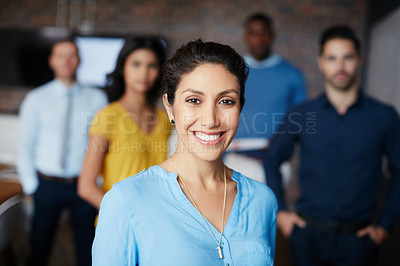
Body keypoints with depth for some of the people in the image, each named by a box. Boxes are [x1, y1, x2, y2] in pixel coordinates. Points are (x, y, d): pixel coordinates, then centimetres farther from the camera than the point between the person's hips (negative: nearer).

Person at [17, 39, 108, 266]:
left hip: (84, 185, 0)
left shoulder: (97, 98, 0)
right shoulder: (36, 99, 2)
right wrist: (31, 185, 2)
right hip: (48, 185, 1)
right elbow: (25, 146, 5)